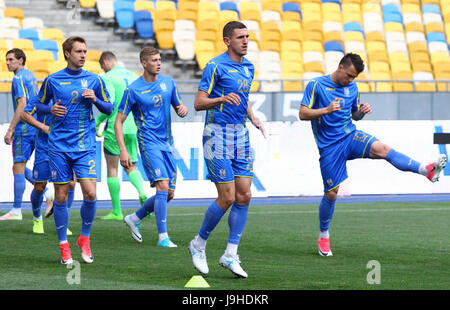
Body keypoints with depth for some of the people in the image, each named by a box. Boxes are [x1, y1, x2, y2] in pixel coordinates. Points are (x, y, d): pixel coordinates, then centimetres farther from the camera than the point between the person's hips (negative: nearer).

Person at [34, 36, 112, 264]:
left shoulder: (94, 80, 5)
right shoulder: (53, 80, 3)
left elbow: (109, 109, 10)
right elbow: (39, 105, 14)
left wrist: (95, 100, -10)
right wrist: (51, 110, -8)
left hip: (85, 146, 0)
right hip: (59, 147, 0)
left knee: (90, 193, -12)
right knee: (61, 196, 1)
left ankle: (85, 238, 9)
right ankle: (63, 245, 13)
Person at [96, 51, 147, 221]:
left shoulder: (107, 78, -8)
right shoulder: (133, 76, 12)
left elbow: (109, 104, -19)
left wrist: (97, 122, -8)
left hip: (114, 128, -6)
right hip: (133, 129, 6)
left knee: (112, 169, 4)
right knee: (131, 166, 15)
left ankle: (116, 212, 3)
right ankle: (142, 192, -15)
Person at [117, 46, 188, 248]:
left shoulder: (167, 82, 9)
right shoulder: (133, 90, -7)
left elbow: (179, 106, 20)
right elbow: (118, 122, -4)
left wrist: (182, 109, -7)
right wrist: (123, 151, -13)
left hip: (167, 144, 6)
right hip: (149, 143, -6)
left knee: (169, 194, 6)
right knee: (163, 186, -20)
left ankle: (134, 218, 26)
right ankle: (162, 237, -17)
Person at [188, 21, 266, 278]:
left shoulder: (248, 68, 13)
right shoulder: (216, 67, -9)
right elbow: (199, 103, -10)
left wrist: (254, 119, 8)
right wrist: (222, 99, -28)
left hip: (241, 135, 7)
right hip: (218, 134, -7)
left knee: (244, 196, 0)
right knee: (227, 198, -9)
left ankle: (231, 255, 6)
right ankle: (199, 244, 12)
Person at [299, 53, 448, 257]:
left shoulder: (352, 87, 10)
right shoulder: (316, 85, -5)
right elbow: (303, 114, -9)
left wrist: (362, 112, -3)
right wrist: (327, 110, -24)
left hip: (350, 136, 3)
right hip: (329, 146, -3)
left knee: (380, 148, -27)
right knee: (331, 193, -1)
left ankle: (427, 171, -45)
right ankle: (323, 237, 20)